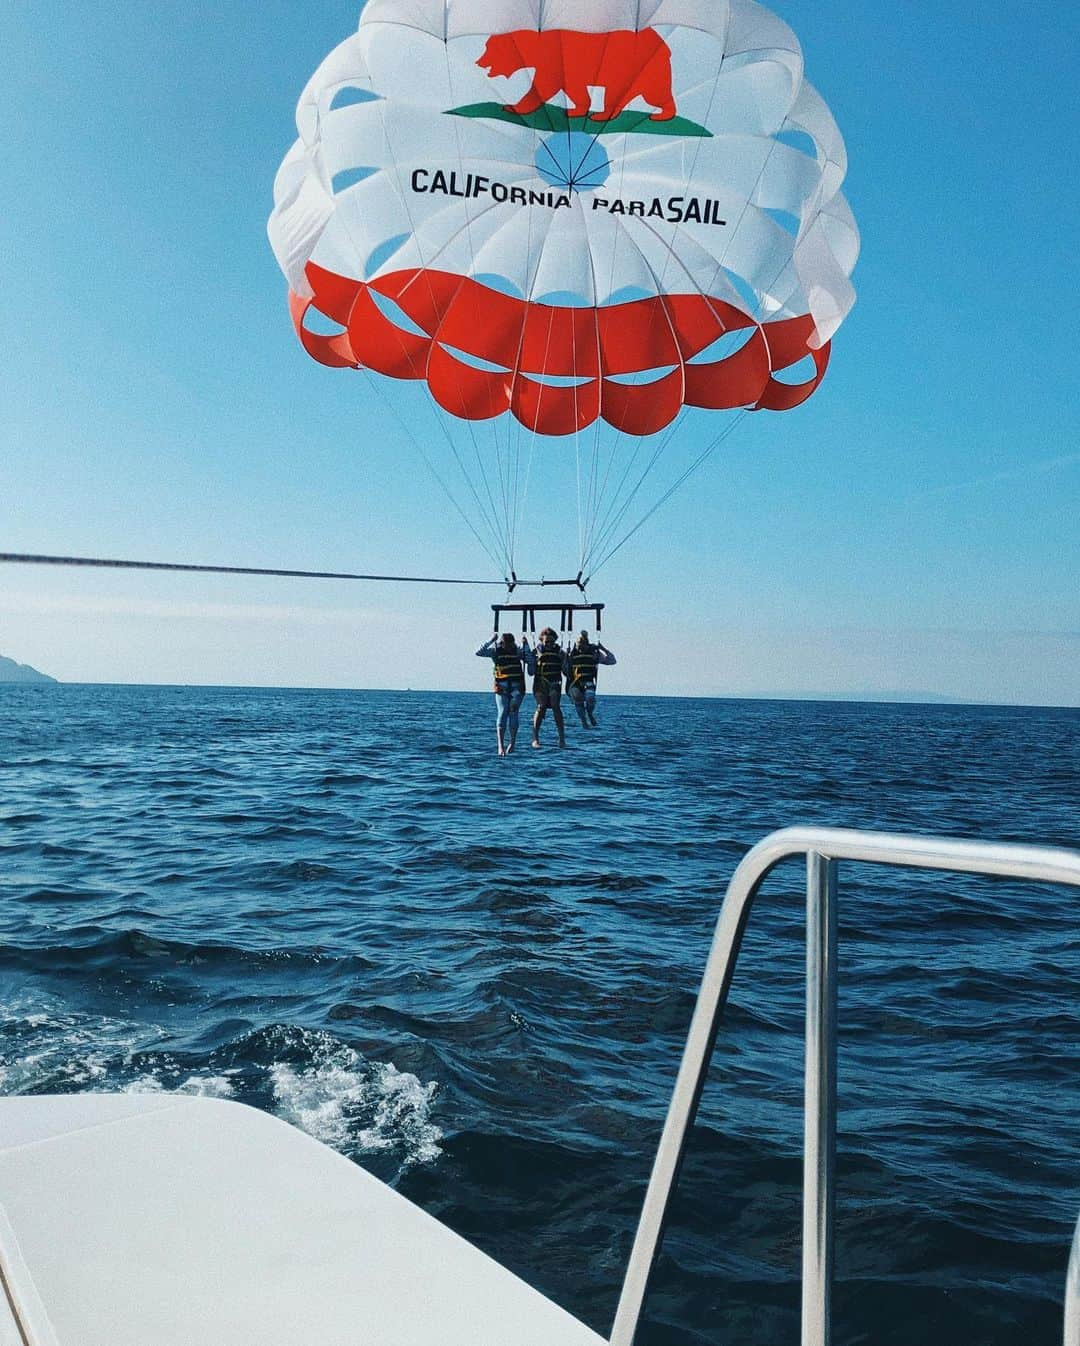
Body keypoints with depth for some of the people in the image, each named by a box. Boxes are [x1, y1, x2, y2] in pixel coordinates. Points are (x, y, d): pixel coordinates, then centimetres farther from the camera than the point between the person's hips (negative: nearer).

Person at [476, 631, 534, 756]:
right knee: (502, 714, -10)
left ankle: (512, 743, 8)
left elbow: (530, 661, 13)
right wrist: (491, 641, -14)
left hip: (517, 687, 1)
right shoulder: (496, 651, 1)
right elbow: (479, 653, -9)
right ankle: (501, 745, -14)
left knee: (513, 713, -5)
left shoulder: (518, 650, 7)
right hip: (502, 688, -1)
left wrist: (526, 645, 3)